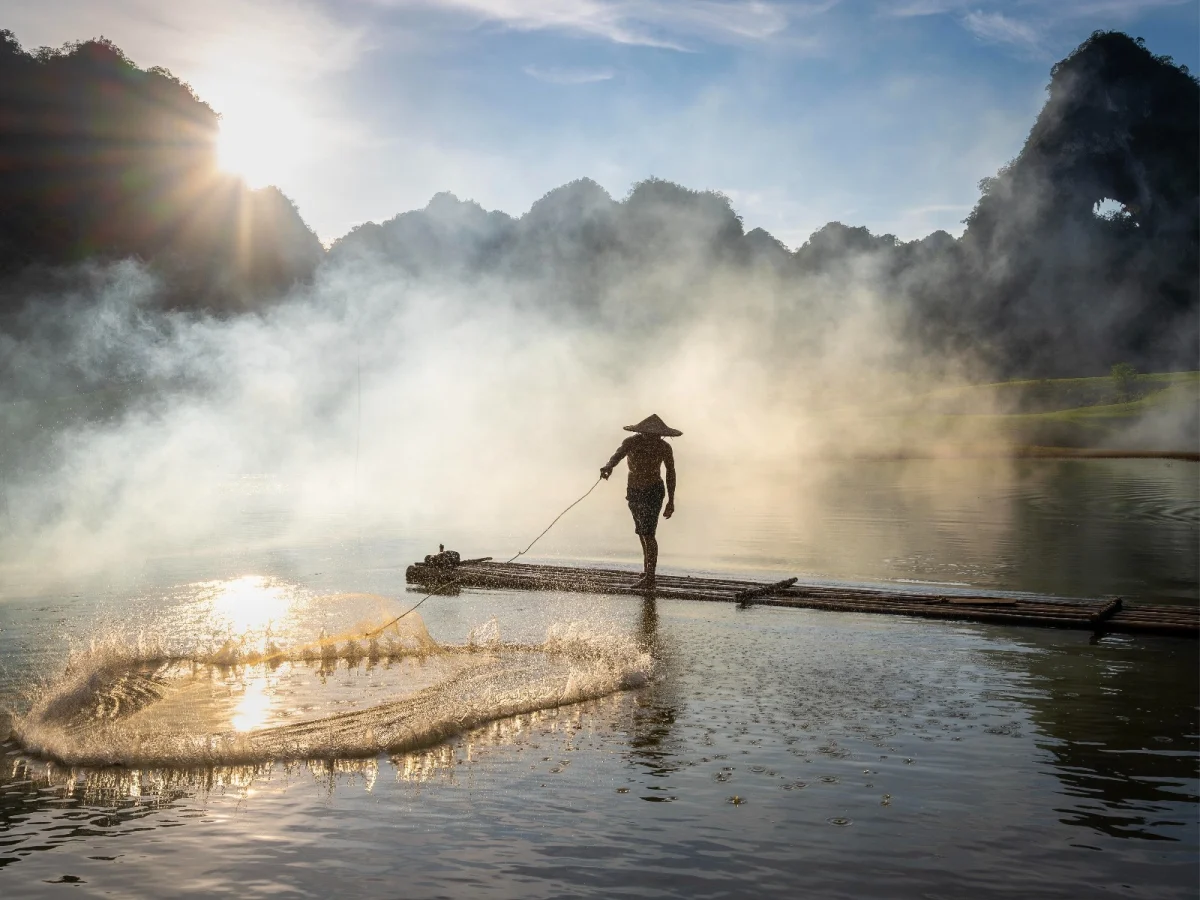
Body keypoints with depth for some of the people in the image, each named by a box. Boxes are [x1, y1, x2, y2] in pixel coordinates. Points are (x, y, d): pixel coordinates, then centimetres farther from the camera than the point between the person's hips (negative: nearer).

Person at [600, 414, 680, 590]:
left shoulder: (664, 448, -12)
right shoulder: (631, 443, -14)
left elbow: (670, 472, 1)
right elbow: (618, 454, -34)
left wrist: (671, 501, 3)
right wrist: (609, 466, -58)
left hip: (654, 491, -3)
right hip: (634, 491, 3)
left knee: (648, 534, -14)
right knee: (642, 533, 15)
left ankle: (650, 578, -15)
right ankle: (647, 570, 33)